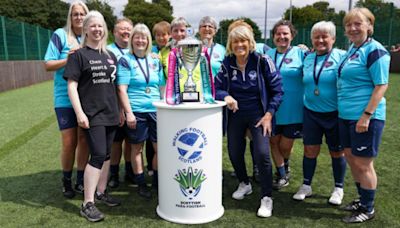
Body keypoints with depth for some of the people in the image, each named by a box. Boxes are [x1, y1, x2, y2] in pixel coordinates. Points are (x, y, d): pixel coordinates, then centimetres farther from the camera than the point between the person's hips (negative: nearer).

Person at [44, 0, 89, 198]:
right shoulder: (60, 35, -2)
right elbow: (48, 65, -5)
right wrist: (69, 59, -18)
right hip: (65, 98, -3)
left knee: (84, 140, 8)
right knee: (69, 142, 1)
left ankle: (81, 180, 24)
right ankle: (66, 182, 23)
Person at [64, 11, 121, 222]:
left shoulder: (110, 55, 13)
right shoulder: (79, 55, -3)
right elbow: (71, 86, -8)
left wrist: (120, 109, 14)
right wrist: (79, 113, -16)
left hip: (110, 113, 6)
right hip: (92, 114, -6)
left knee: (106, 154, 11)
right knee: (98, 155, -11)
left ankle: (100, 192, 27)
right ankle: (87, 204, -2)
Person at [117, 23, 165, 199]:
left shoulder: (155, 61, 13)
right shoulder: (126, 61, 0)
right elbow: (122, 89, -7)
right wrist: (128, 113, -13)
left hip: (156, 110, 4)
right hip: (136, 111, -4)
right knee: (137, 148, 7)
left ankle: (157, 181, 23)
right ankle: (141, 184, 21)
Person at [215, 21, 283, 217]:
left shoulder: (262, 61, -11)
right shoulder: (227, 64, -4)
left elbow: (277, 90, -7)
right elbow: (216, 88, -2)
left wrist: (268, 115, -14)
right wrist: (226, 96, -24)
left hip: (258, 114, -3)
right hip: (235, 115, 4)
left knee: (262, 153, -15)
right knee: (234, 152, 10)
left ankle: (266, 198, 4)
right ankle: (244, 184, 39)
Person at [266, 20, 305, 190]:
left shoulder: (301, 53, -5)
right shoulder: (268, 54, 7)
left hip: (293, 110, -3)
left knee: (285, 145, 6)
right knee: (274, 142, 9)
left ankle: (284, 167, 41)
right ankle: (282, 175, 29)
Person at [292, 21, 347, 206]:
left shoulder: (342, 57, -8)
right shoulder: (307, 58, 7)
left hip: (335, 114, -3)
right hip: (311, 114, 3)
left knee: (337, 152, 10)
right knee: (310, 150, 7)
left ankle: (338, 189, 28)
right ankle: (306, 186, 24)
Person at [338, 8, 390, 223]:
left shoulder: (375, 50, -13)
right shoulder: (352, 49, 12)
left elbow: (381, 86, -17)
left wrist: (366, 115, -22)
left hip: (365, 117, -8)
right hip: (346, 115, 9)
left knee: (363, 164, 3)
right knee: (351, 158, 17)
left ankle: (367, 209, 22)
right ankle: (362, 199, 36)